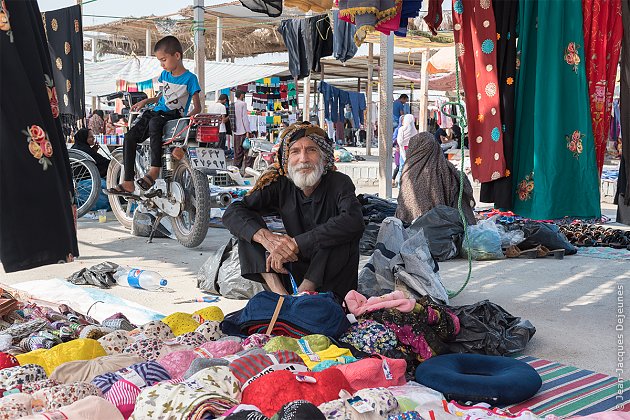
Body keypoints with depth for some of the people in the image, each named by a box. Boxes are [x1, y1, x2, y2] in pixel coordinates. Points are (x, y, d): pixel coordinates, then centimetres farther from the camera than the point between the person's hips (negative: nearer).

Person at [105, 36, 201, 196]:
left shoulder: (189, 78, -5)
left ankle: (154, 169, -38)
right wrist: (145, 101, 16)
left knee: (154, 122, -41)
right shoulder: (165, 75, 16)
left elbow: (197, 106, -8)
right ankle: (128, 183, -15)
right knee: (130, 137, -14)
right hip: (157, 111, 7)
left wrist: (189, 117, -26)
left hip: (174, 116, -7)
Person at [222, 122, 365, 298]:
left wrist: (296, 243, -37)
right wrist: (267, 238, -32)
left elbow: (354, 221, -34)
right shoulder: (281, 185, -4)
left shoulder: (339, 183, -12)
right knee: (249, 228, -10)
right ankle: (280, 294, -29)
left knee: (344, 233, -30)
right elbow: (232, 213, -11)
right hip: (296, 269, 3)